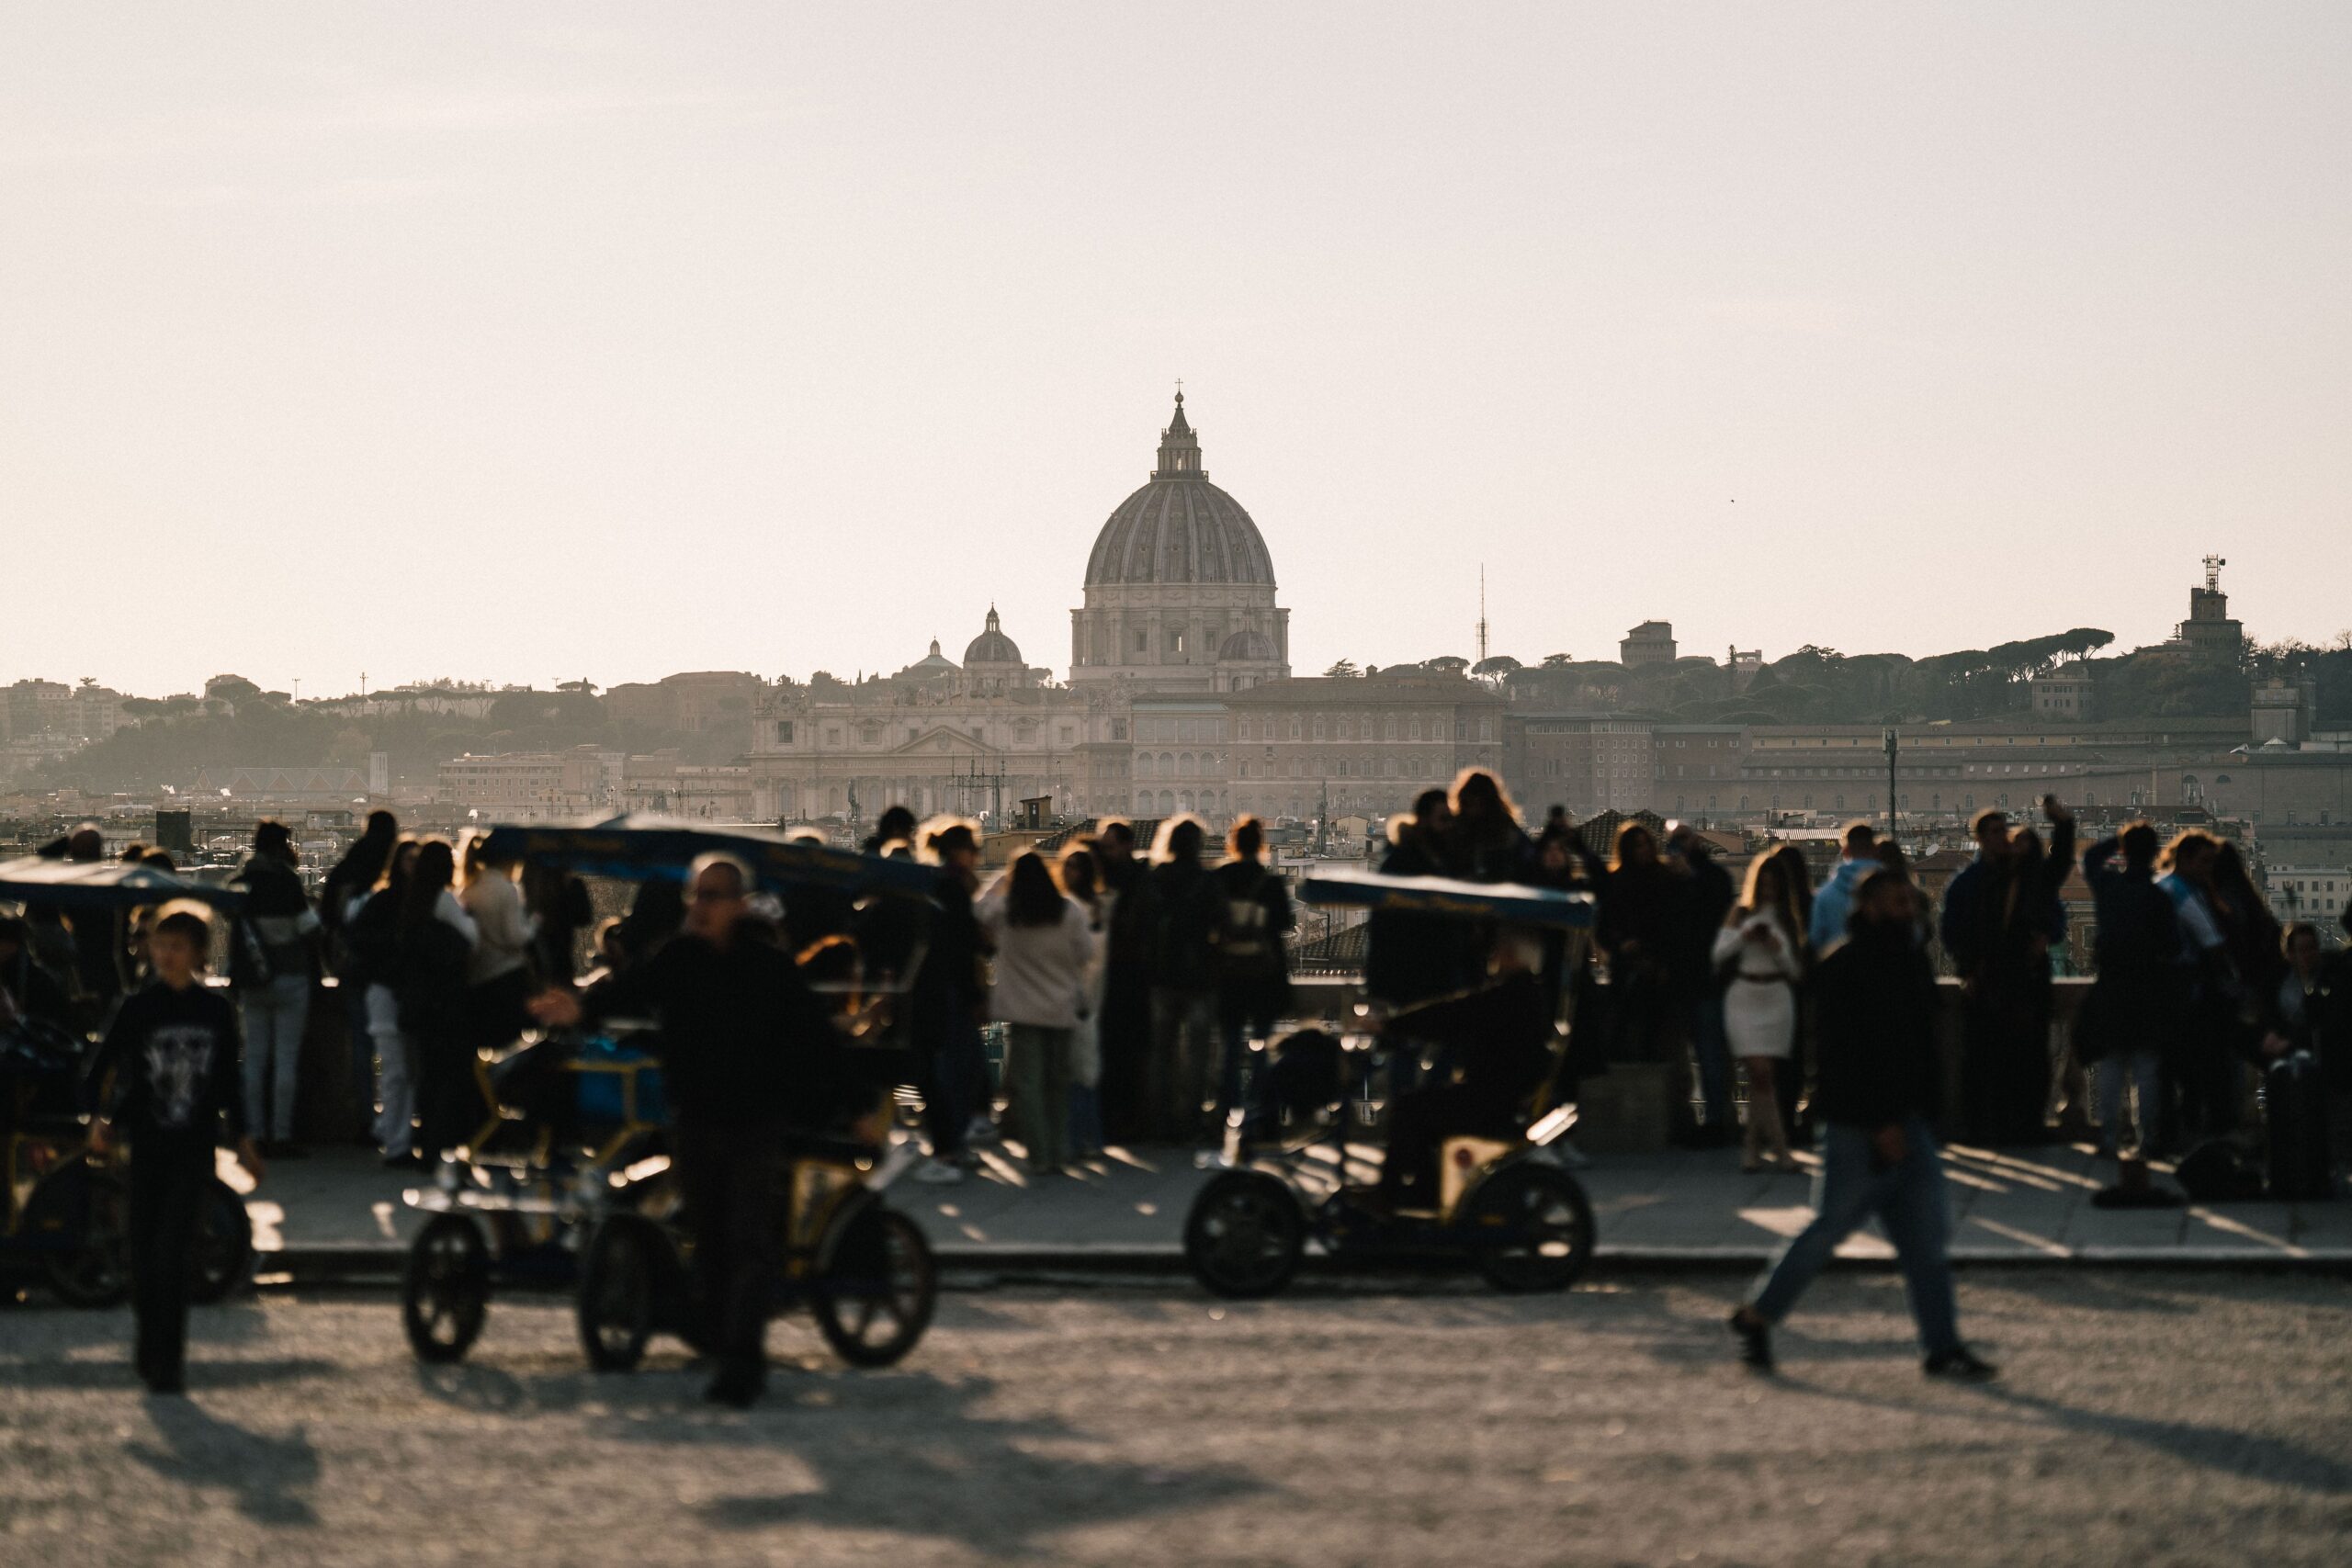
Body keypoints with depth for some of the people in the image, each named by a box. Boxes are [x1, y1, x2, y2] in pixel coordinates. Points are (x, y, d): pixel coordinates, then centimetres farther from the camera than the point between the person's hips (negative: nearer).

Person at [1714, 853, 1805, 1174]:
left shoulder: (1788, 920, 12)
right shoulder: (1740, 916, 10)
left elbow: (1796, 970, 7)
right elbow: (1719, 954, 4)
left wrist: (1778, 948, -9)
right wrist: (1743, 937, -10)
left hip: (1777, 999, 1)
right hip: (1744, 999, -1)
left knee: (1761, 1079, -1)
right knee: (1761, 1074, -11)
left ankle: (1753, 1145, 9)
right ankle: (1779, 1148, -13)